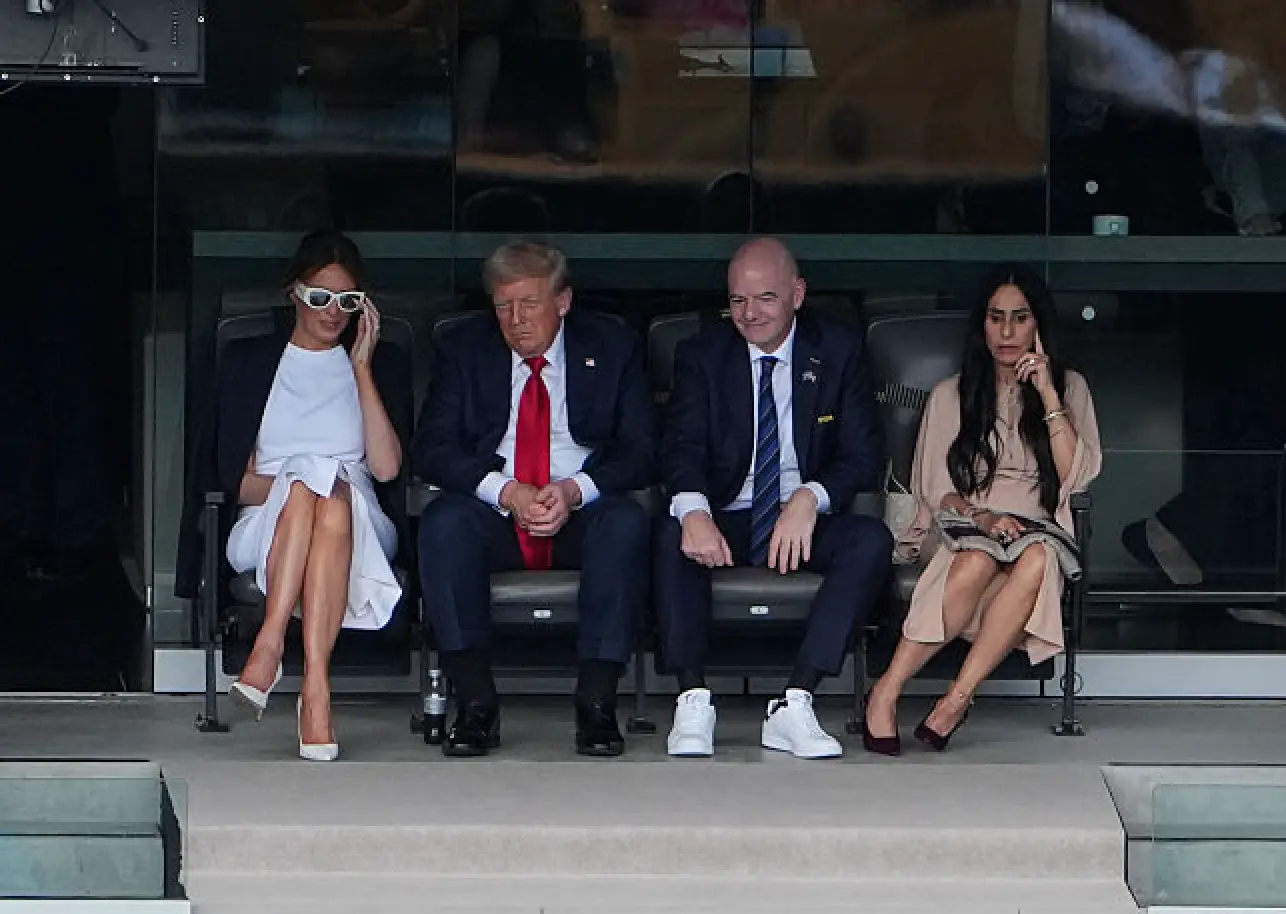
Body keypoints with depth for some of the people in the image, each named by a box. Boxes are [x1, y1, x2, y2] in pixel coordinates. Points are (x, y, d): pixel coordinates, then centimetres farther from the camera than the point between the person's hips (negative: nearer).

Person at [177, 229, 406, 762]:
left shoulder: (375, 363, 18)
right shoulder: (248, 360, 17)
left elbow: (386, 467, 1)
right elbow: (232, 478, 6)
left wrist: (362, 367, 1)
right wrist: (308, 483, -11)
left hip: (358, 527, 0)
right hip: (264, 530, 0)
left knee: (332, 503, -36)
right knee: (310, 482, -36)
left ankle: (269, 647, -50)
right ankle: (316, 688, -48)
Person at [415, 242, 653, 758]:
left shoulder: (612, 348, 7)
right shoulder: (464, 349, 8)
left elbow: (639, 451, 0)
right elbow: (431, 449, -2)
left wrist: (575, 491, -20)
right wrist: (505, 492, -19)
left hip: (582, 515, 0)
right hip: (494, 513, 1)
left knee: (627, 521, -34)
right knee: (443, 520, -32)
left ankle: (597, 703, -32)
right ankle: (476, 705, -32)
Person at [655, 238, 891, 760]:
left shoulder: (839, 351, 3)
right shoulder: (701, 356, 4)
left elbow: (864, 455, -3)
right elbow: (682, 447, -9)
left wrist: (810, 499, -25)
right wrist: (695, 512, -33)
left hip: (808, 520, 0)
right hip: (726, 520, 0)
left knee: (872, 540, -30)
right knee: (673, 537, -32)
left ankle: (794, 705, -34)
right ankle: (693, 702, -34)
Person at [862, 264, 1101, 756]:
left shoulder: (1070, 388, 17)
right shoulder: (951, 396, 16)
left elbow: (1075, 476, 2)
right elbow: (935, 489, 8)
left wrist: (1048, 395, -4)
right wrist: (981, 515, -13)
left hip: (1037, 530, 1)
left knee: (1037, 561, -38)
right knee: (976, 563, -39)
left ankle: (955, 700, -39)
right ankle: (886, 692, -35)